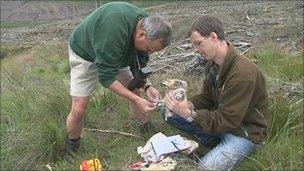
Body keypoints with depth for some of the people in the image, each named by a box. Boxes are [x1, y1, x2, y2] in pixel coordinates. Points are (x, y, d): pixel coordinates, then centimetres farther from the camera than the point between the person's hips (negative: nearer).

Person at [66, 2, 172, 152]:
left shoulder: (146, 25, -17)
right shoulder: (114, 31, -42)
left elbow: (138, 64, -3)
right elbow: (106, 77, -36)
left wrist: (147, 86, -19)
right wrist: (137, 100, -37)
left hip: (114, 55, 7)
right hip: (85, 54, -6)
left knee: (135, 90, 7)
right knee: (78, 110, -12)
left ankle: (146, 127, 30)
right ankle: (72, 145, 17)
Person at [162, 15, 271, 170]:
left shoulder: (243, 74, -30)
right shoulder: (213, 63, -3)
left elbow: (225, 121, -27)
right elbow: (206, 97, 6)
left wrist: (188, 114, -30)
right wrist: (188, 104, -15)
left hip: (246, 132, -8)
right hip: (221, 118, 8)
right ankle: (216, 143, 0)